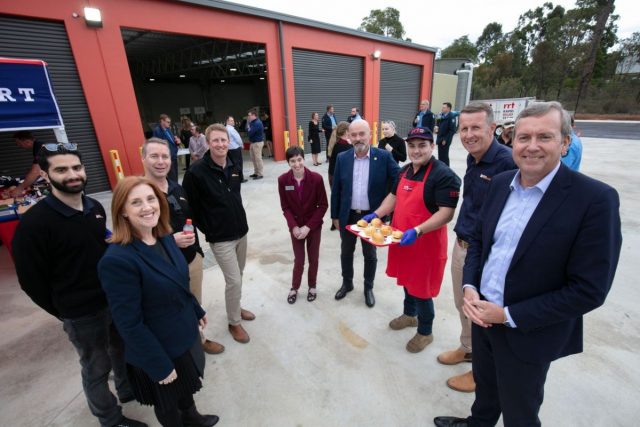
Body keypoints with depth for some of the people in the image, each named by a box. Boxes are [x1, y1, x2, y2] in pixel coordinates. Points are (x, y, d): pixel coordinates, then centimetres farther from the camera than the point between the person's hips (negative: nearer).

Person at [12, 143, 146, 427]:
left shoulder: (95, 207, -1)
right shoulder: (34, 223, -20)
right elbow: (32, 281, -13)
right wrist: (66, 312, -3)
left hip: (117, 299, 6)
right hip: (82, 313, -5)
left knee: (123, 350, 25)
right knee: (97, 368, 16)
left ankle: (128, 389, 53)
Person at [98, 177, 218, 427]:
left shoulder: (165, 238, -7)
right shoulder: (117, 259, -30)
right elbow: (130, 324, -24)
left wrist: (197, 311, 15)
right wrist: (159, 366, -18)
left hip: (185, 333, 7)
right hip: (159, 349, -7)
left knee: (187, 387, 32)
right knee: (167, 403, 23)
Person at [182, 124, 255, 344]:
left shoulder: (234, 168, 2)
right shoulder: (196, 171, -18)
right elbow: (189, 206, -12)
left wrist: (240, 220, 14)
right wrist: (207, 230, -7)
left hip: (241, 231, 6)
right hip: (220, 238, -6)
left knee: (238, 275, 19)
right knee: (234, 280, -2)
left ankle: (235, 307, 43)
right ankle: (234, 322, 21)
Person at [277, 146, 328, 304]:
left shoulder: (316, 178, -17)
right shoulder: (283, 180, -12)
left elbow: (323, 205, -11)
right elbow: (285, 207, -4)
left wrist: (308, 226, -16)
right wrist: (294, 226, -16)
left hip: (314, 226, 0)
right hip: (296, 227, 0)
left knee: (313, 259, 14)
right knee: (298, 260, 9)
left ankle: (312, 286, 39)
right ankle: (294, 287, 36)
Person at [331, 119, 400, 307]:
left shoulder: (384, 156, -10)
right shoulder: (342, 158, -3)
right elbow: (336, 189, 2)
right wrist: (335, 215, 4)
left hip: (372, 216, -2)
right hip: (348, 216, 2)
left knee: (370, 255, 15)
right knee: (346, 252, 18)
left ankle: (368, 288, 38)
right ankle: (347, 283, 42)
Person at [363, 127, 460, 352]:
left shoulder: (443, 175, -19)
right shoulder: (405, 170, 6)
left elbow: (446, 213, -25)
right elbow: (394, 196, 16)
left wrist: (417, 231, -35)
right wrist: (376, 214, 1)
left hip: (426, 243, -7)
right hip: (402, 239, 7)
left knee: (421, 288, 7)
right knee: (408, 279, 23)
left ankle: (425, 332, 32)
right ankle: (410, 314, 48)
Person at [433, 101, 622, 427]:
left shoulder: (595, 199, -20)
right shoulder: (500, 183, -2)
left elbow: (589, 290, -19)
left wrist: (509, 315, -19)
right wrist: (469, 287, -8)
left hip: (529, 333, -5)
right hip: (482, 313, 5)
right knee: (485, 385, 30)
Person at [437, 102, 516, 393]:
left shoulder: (508, 162, -21)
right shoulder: (472, 158, 5)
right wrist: (460, 236, 16)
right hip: (461, 246, 8)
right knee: (462, 305, 23)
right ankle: (467, 349, 48)